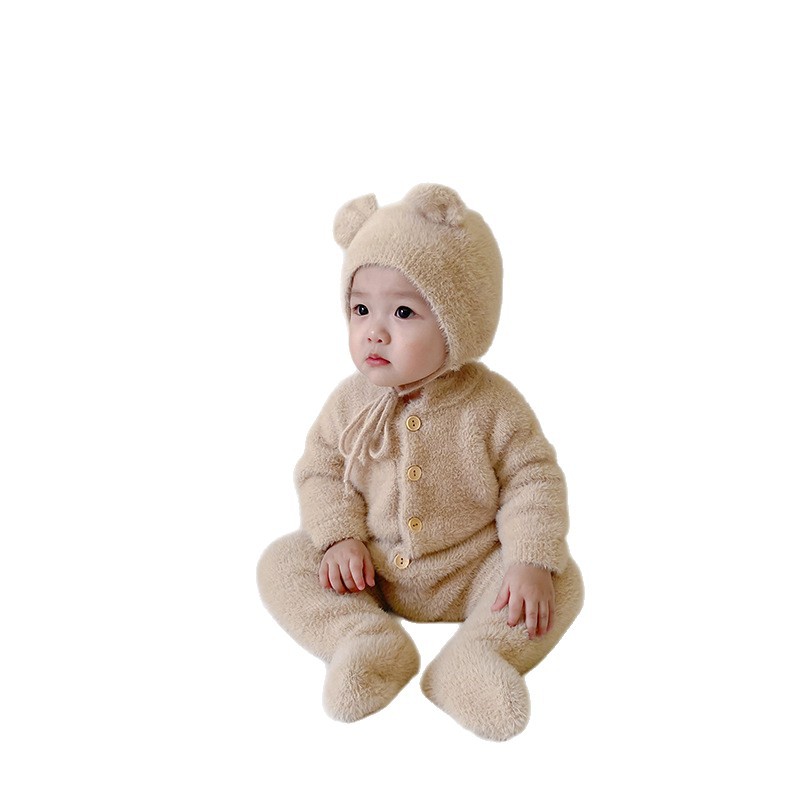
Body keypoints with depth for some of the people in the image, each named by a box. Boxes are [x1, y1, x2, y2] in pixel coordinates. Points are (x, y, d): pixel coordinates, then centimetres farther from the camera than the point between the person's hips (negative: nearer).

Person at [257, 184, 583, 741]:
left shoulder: (492, 405, -15)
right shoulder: (352, 402, -7)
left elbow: (534, 481, -13)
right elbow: (320, 469, 0)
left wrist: (532, 561, -26)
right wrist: (339, 538, -16)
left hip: (471, 573, -2)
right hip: (370, 569, 3)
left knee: (563, 583, -22)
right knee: (282, 562, -13)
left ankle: (477, 657, -29)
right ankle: (371, 643, -24)